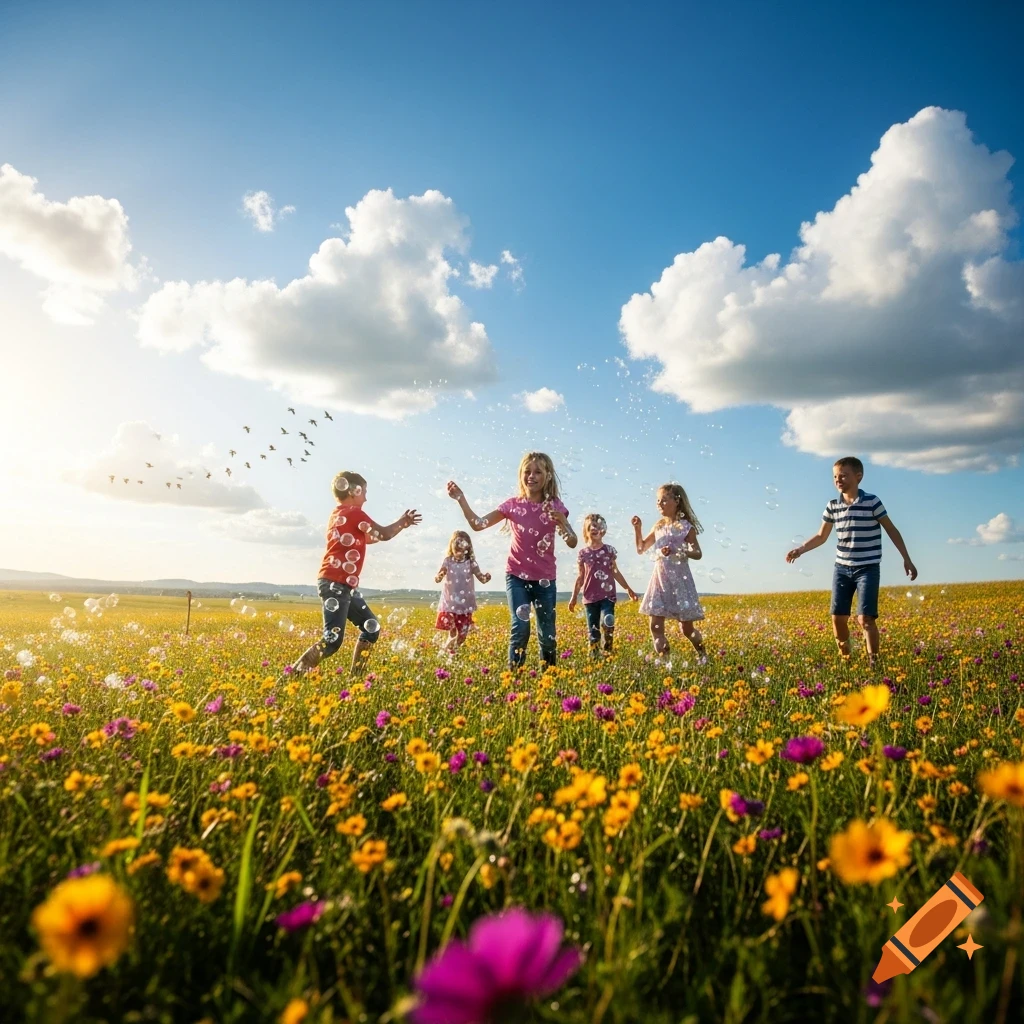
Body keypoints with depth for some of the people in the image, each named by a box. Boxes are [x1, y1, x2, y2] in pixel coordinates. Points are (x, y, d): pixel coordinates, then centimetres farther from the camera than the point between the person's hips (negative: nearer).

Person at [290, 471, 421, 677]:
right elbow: (384, 535, -3)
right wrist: (403, 521, 14)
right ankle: (295, 674, -9)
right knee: (333, 639, -13)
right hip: (334, 585, -10)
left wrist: (401, 525, 24)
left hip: (345, 587, 10)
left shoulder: (338, 515, 20)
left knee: (371, 629, 11)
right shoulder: (354, 513, -7)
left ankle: (355, 675, 14)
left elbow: (370, 538, 27)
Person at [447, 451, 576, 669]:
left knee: (547, 634, 7)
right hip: (517, 575, 0)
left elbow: (572, 543, -12)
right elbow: (478, 524, -4)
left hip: (545, 578, 1)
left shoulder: (554, 506, -5)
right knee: (520, 627, -15)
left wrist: (561, 522, -31)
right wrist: (461, 499, -15)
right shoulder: (512, 505, -2)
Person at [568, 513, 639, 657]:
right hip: (590, 597, 0)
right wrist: (574, 597, 6)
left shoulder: (609, 550, 5)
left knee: (607, 623, -18)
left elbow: (615, 572, 12)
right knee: (593, 630, 4)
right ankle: (594, 655, 14)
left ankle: (607, 651, 1)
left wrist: (629, 590, 14)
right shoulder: (583, 552, 3)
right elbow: (580, 577, 8)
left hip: (608, 595, 0)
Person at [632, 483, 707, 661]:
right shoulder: (658, 526, 9)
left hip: (679, 579, -5)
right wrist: (638, 529, 1)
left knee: (687, 627, 2)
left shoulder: (686, 526, -5)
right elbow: (641, 549, 15)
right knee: (656, 626, -3)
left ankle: (704, 657, 25)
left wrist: (676, 551, -23)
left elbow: (698, 553, -8)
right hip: (660, 579, 5)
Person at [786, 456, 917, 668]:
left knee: (865, 618, -13)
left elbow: (892, 531, 0)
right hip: (842, 569, 4)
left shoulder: (872, 502, -9)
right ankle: (845, 658, 22)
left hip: (868, 569, -4)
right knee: (838, 618, 5)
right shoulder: (832, 506, 3)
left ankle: (873, 661, -3)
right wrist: (799, 550, -2)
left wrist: (907, 559, 2)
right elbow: (821, 536, 11)